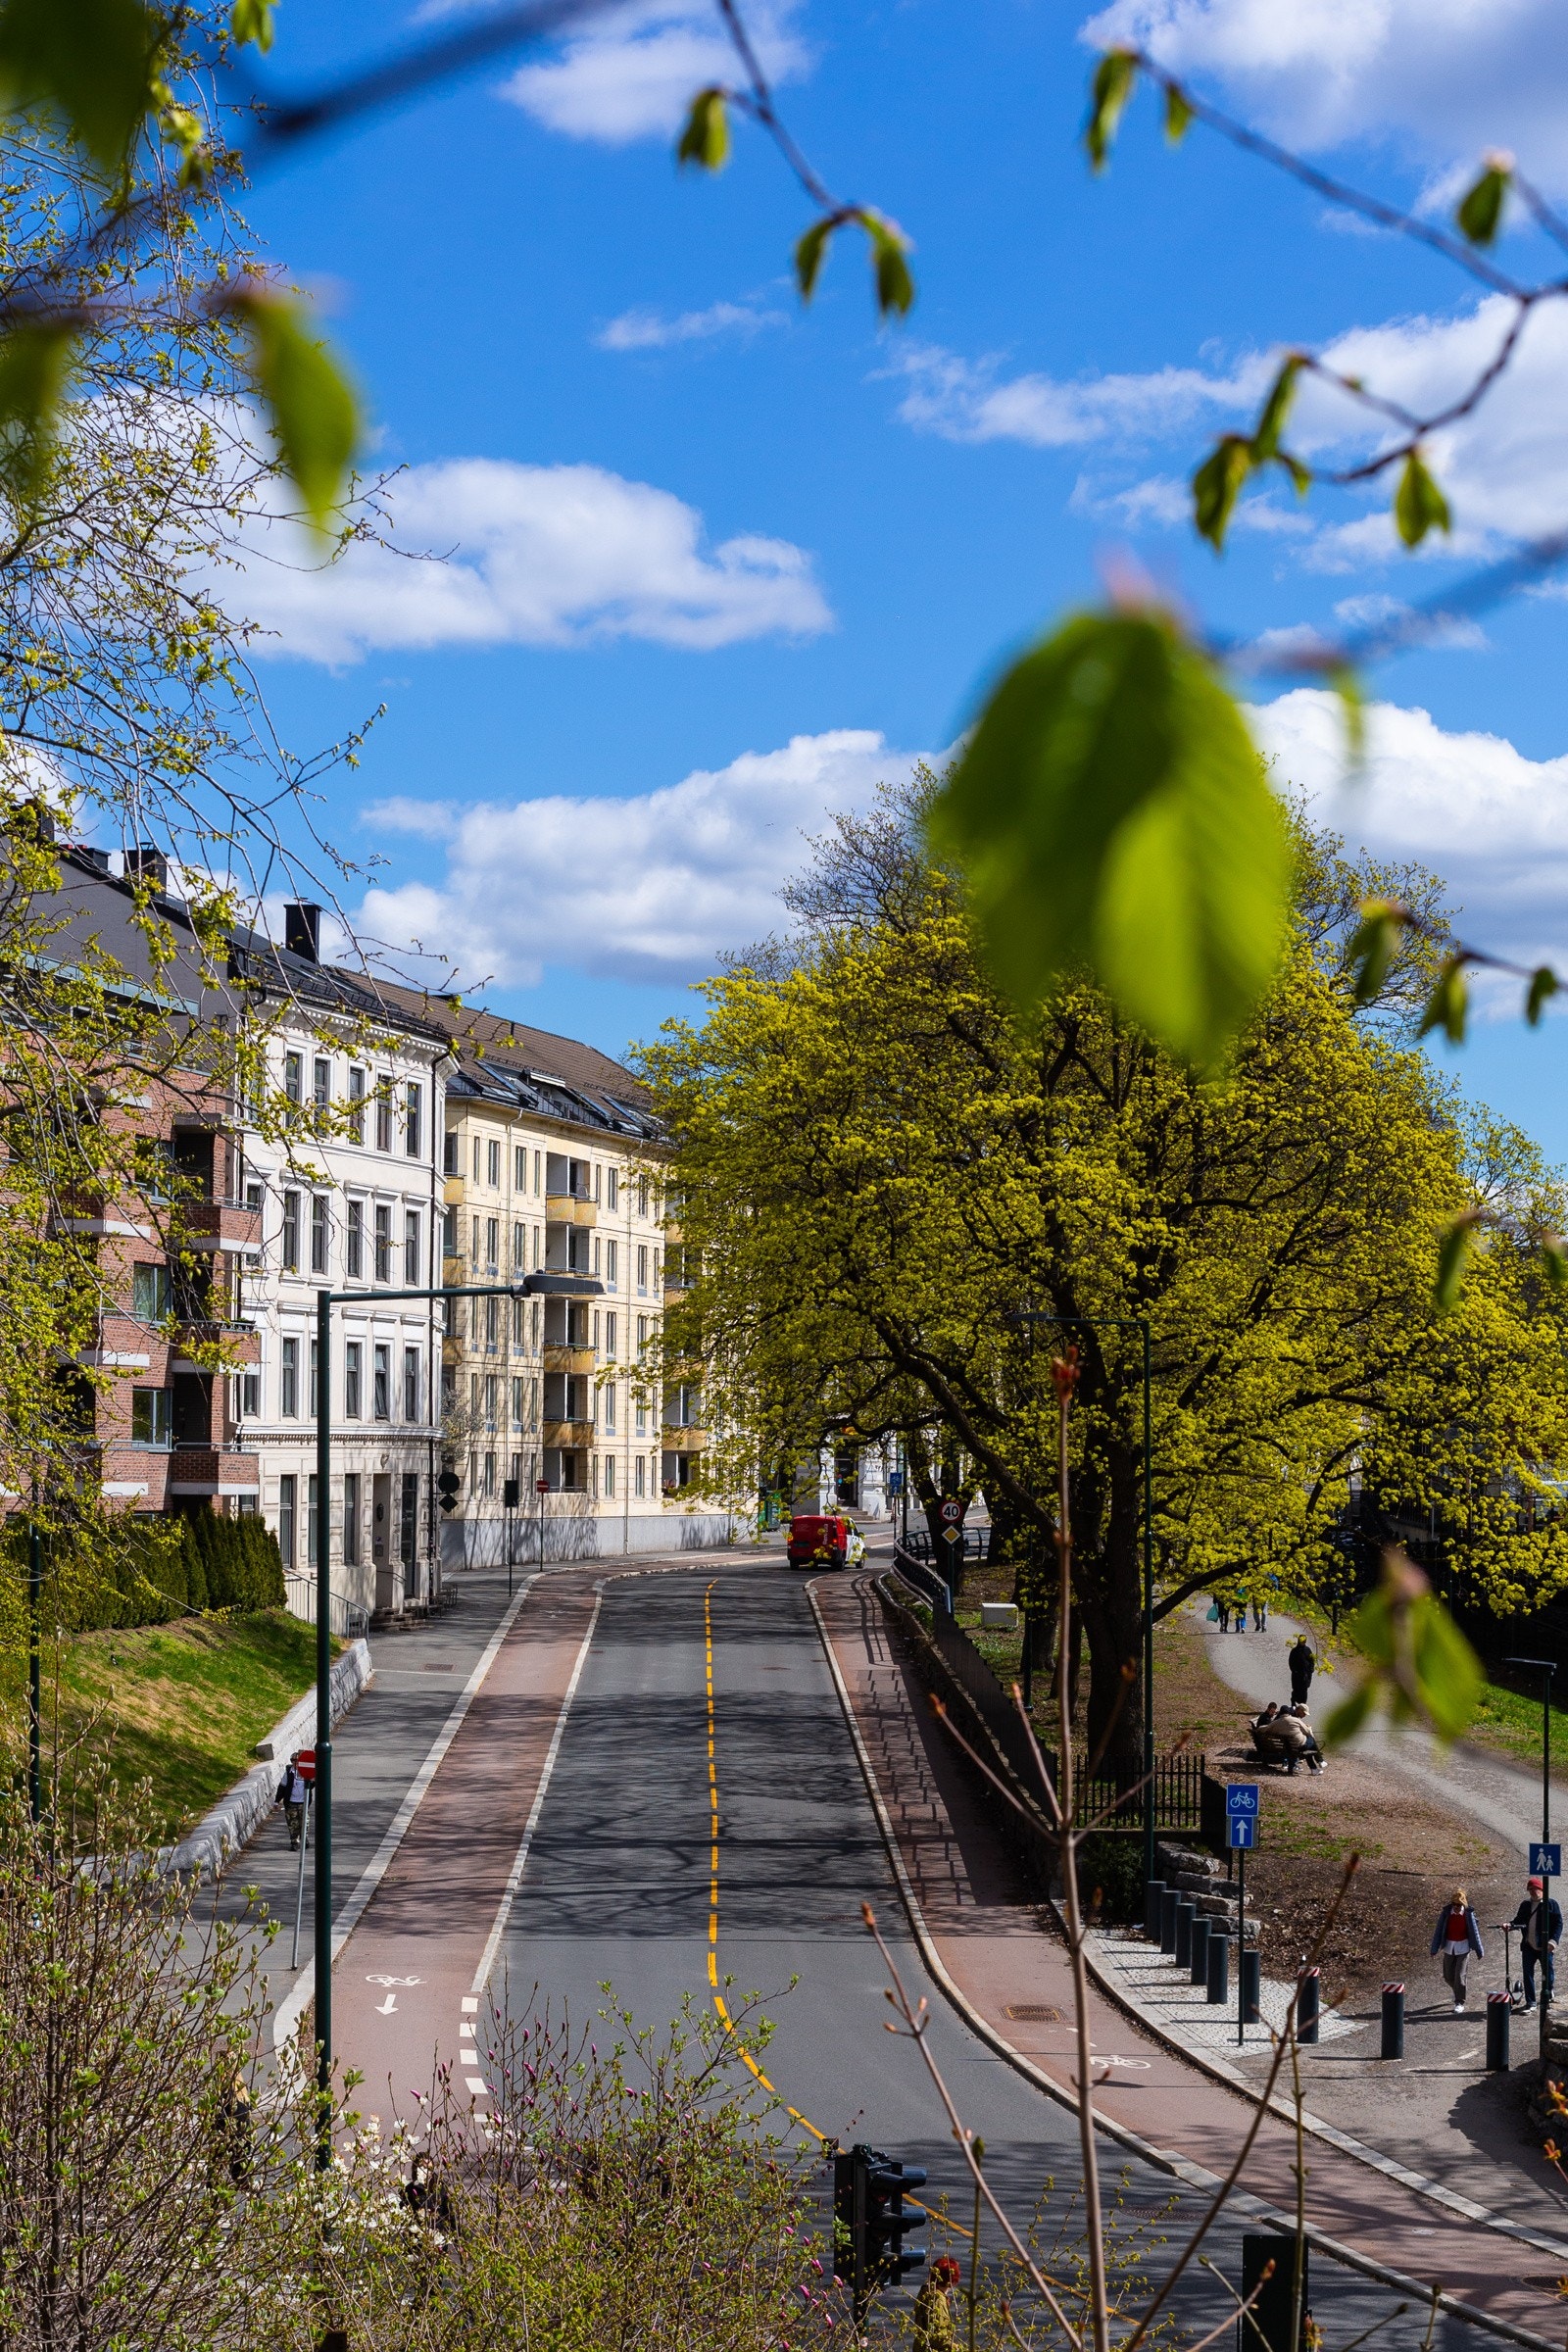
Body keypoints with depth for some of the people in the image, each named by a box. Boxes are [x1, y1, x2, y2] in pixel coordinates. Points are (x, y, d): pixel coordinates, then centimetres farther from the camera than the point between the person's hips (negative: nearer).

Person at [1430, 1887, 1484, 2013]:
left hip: (1463, 1948, -3)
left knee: (1459, 1975, -9)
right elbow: (1438, 1931, 0)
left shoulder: (1468, 1914, -10)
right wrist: (1434, 1949, 0)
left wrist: (1480, 1951, 0)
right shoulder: (1446, 1912, -6)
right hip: (1449, 1947, 3)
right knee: (1448, 1977, 10)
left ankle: (1460, 2003, 0)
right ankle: (1457, 1993, 40)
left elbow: (1474, 1932, -3)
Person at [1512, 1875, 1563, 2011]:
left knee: (1548, 1974, 2)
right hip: (1529, 1946, 4)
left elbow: (1558, 1923, -5)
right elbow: (1519, 1921, 16)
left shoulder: (1551, 1904, -2)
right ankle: (1530, 2002, 12)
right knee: (1528, 1974, 4)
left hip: (1545, 1947, -4)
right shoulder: (1525, 1905, 13)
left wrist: (1553, 1941, -16)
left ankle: (1546, 2000, 14)